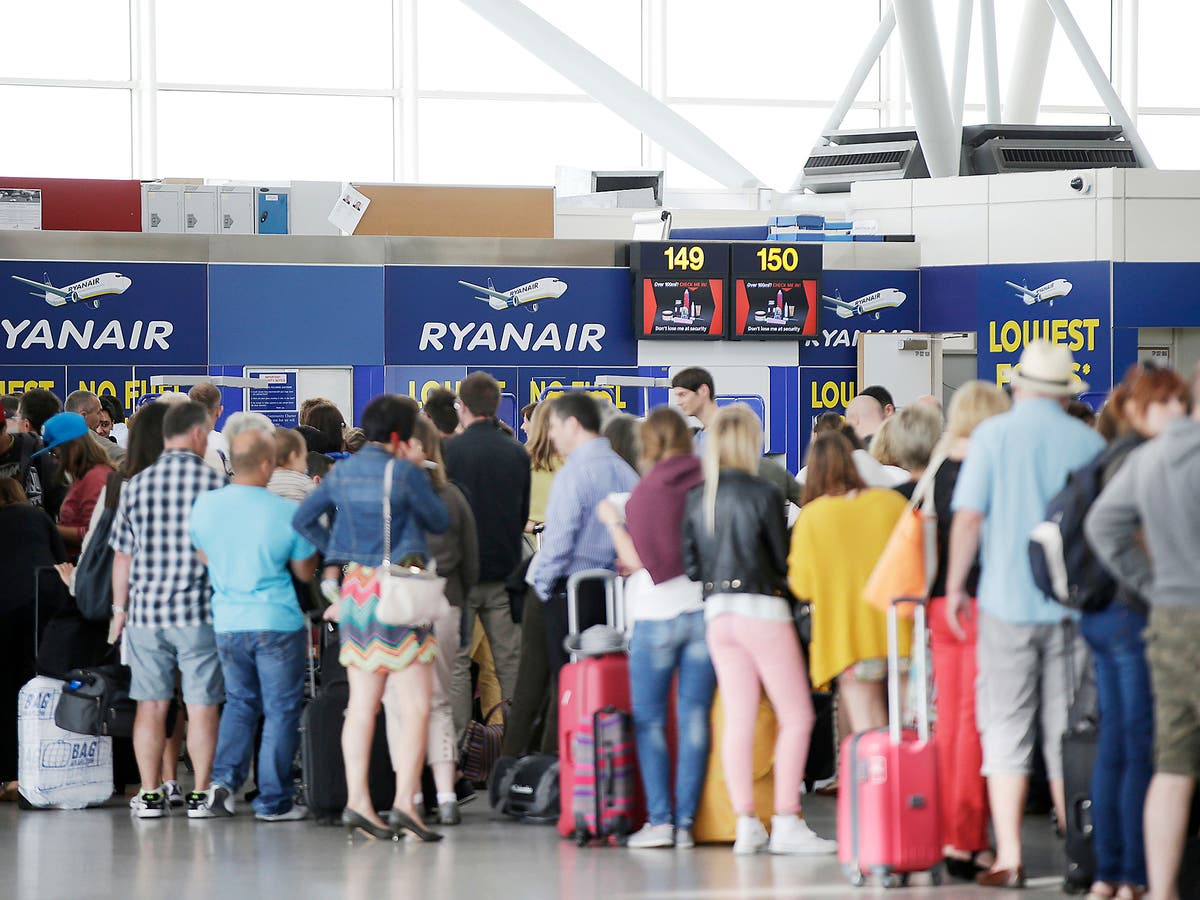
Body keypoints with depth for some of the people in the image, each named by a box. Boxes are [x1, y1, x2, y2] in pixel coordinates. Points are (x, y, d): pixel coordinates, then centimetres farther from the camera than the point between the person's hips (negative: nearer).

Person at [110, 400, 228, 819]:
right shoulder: (217, 484, -7)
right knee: (202, 706, 4)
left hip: (146, 611, 2)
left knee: (151, 705, 8)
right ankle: (200, 794, 6)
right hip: (200, 612, -2)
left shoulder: (137, 485, 1)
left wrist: (120, 607, 15)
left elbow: (122, 555, 4)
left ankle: (150, 795, 12)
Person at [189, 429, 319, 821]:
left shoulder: (205, 505, -4)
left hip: (227, 623, 4)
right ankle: (272, 801, 10)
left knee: (239, 701, 21)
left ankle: (224, 777, 4)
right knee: (281, 710, 7)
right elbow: (305, 570, -2)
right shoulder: (286, 511, -14)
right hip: (277, 623, -4)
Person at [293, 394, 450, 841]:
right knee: (415, 704, -4)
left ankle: (357, 801, 5)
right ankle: (404, 802, -13)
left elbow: (303, 519, 14)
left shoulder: (342, 472, 8)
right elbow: (440, 522, 1)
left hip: (356, 588, 6)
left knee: (362, 705, 8)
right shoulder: (405, 474, -10)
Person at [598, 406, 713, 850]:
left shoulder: (646, 491, -8)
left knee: (649, 720, 4)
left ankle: (659, 819, -3)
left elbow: (639, 559, -10)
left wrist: (613, 520, 6)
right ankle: (686, 821, 2)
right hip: (705, 609, 3)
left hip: (658, 613, -3)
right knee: (694, 718, 4)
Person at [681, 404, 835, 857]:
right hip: (762, 610, -6)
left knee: (737, 719, 6)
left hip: (717, 611, 6)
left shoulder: (696, 498, 5)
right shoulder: (763, 494, -11)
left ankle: (746, 823, 4)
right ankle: (787, 823, -6)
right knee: (797, 716, 0)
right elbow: (783, 558, -5)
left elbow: (690, 564, 8)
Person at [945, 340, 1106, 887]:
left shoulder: (993, 435, -4)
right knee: (1068, 732, 9)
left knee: (1006, 729, 2)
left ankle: (1008, 857, -4)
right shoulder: (1088, 442, 1)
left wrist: (955, 584, 2)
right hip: (1074, 605, 2)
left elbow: (968, 515, -8)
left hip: (1008, 599, -2)